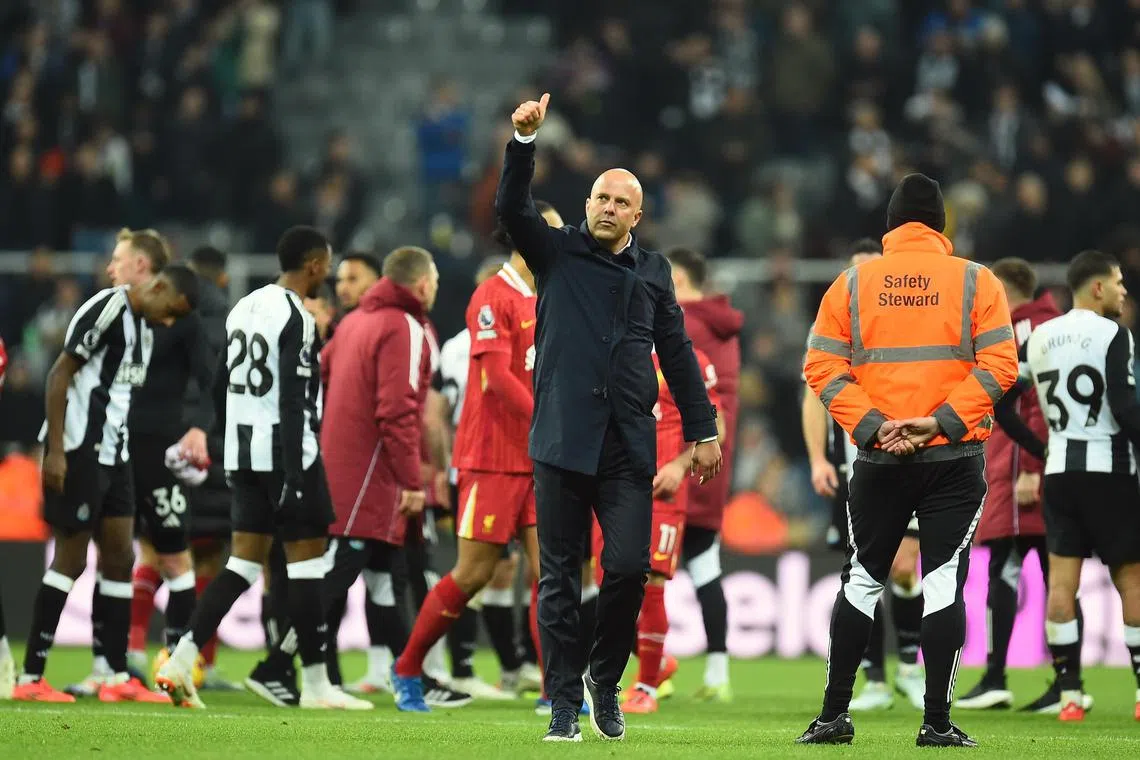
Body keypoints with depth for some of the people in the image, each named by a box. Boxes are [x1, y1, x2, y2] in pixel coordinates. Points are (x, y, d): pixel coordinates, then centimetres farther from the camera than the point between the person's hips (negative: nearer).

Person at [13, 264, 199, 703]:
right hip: (79, 450, -9)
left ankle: (117, 677, 14)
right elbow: (60, 375, -16)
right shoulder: (108, 309, -13)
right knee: (71, 560, -6)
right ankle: (30, 678, -1)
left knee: (120, 558, 9)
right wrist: (55, 451, -19)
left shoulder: (140, 328, 16)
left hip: (112, 453, 9)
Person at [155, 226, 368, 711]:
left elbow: (220, 388, 18)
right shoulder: (297, 319, -13)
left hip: (244, 452, 8)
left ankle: (182, 660, -2)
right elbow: (292, 402, -19)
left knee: (244, 563, 9)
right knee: (306, 561, -1)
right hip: (286, 451, -8)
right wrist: (293, 475, -20)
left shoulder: (245, 308, 13)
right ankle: (315, 684, 2)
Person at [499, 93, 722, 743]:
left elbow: (677, 353, 20)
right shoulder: (558, 252, 9)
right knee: (560, 577, 0)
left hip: (628, 445, 2)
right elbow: (513, 208, -7)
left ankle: (605, 676, 14)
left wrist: (703, 430, 17)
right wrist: (524, 141, -22)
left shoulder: (653, 270, 16)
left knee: (629, 567, -9)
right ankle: (565, 705, 5)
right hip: (563, 439, -2)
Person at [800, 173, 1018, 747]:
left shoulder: (852, 284, 4)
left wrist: (872, 425, -8)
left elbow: (821, 367, -2)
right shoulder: (975, 282, 0)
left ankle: (834, 716, 12)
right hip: (955, 459, -2)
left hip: (878, 460, 2)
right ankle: (937, 722, -3)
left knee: (863, 579, 12)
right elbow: (999, 365, -9)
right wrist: (942, 421, -12)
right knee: (944, 582, 0)